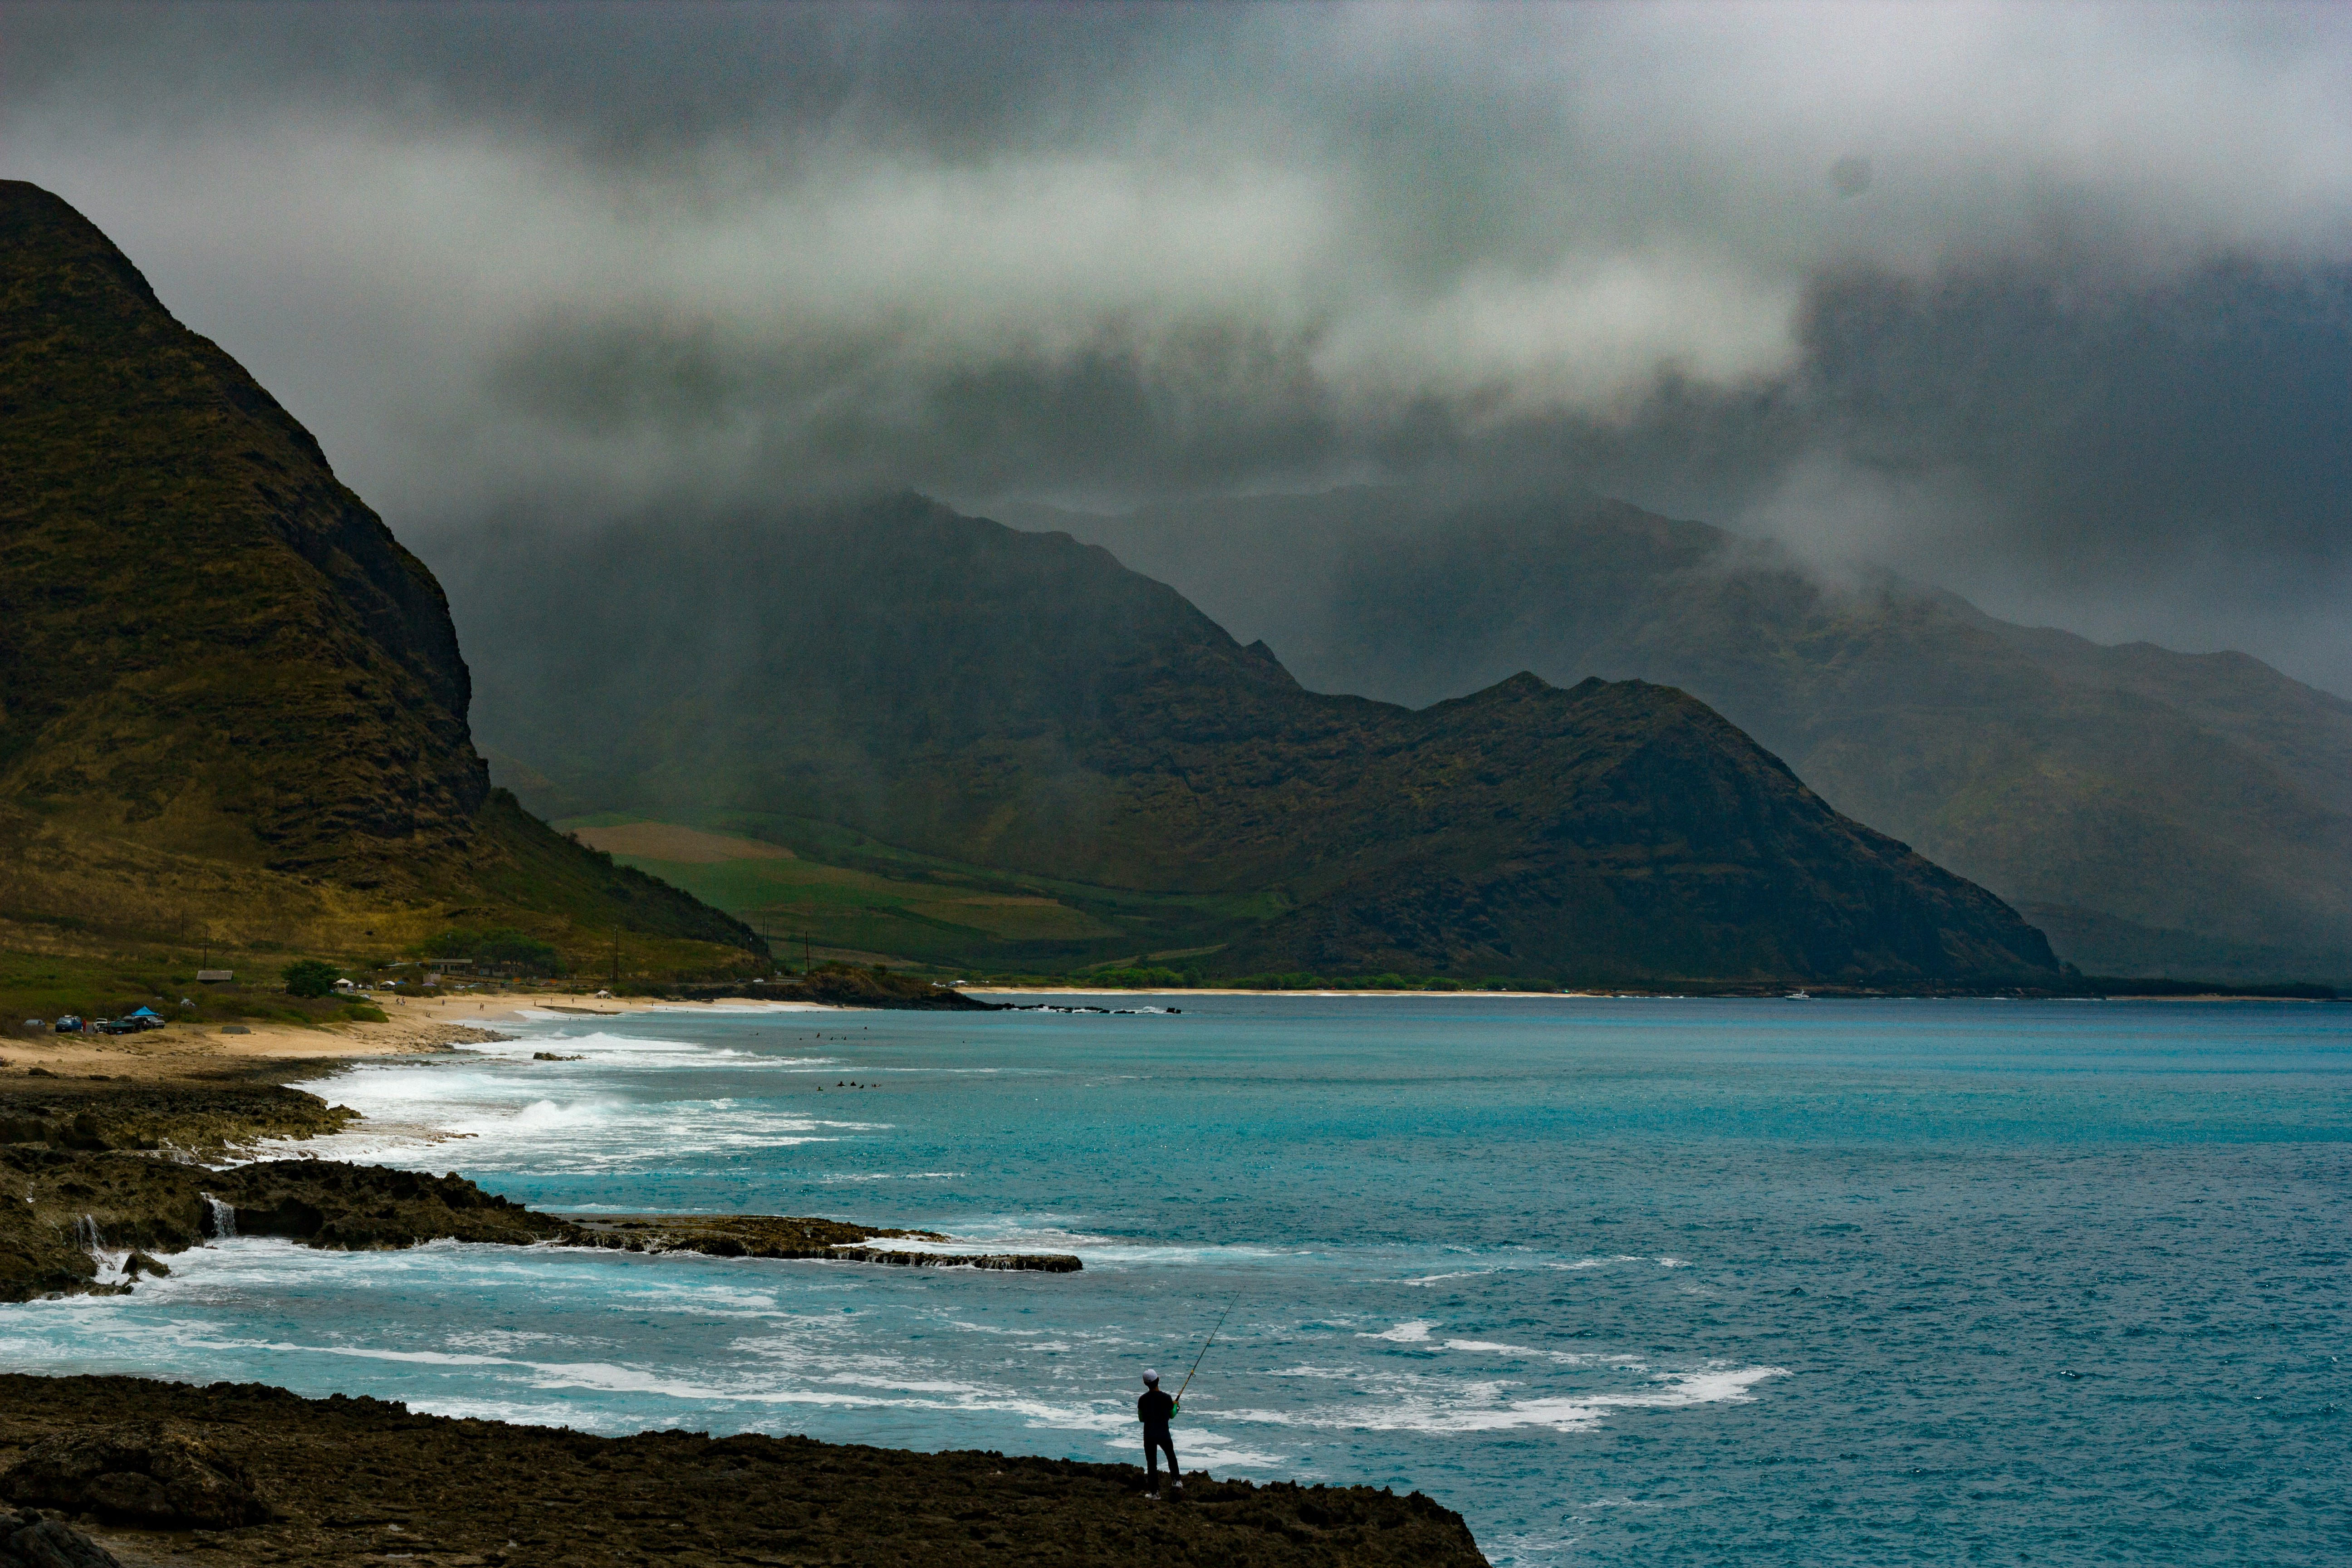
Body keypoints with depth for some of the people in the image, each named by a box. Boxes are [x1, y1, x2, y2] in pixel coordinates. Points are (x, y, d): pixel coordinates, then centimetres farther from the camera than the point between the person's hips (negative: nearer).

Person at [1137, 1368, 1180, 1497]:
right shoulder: (1166, 1398, -9)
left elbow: (1141, 1419, 5)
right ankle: (1176, 1479, 18)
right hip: (1164, 1435, 0)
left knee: (1152, 1463, 8)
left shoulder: (1143, 1400, -5)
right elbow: (1172, 1415, 6)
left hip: (1149, 1436, 0)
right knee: (1171, 1456, 27)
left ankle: (1155, 1492, 7)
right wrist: (1175, 1405, 26)